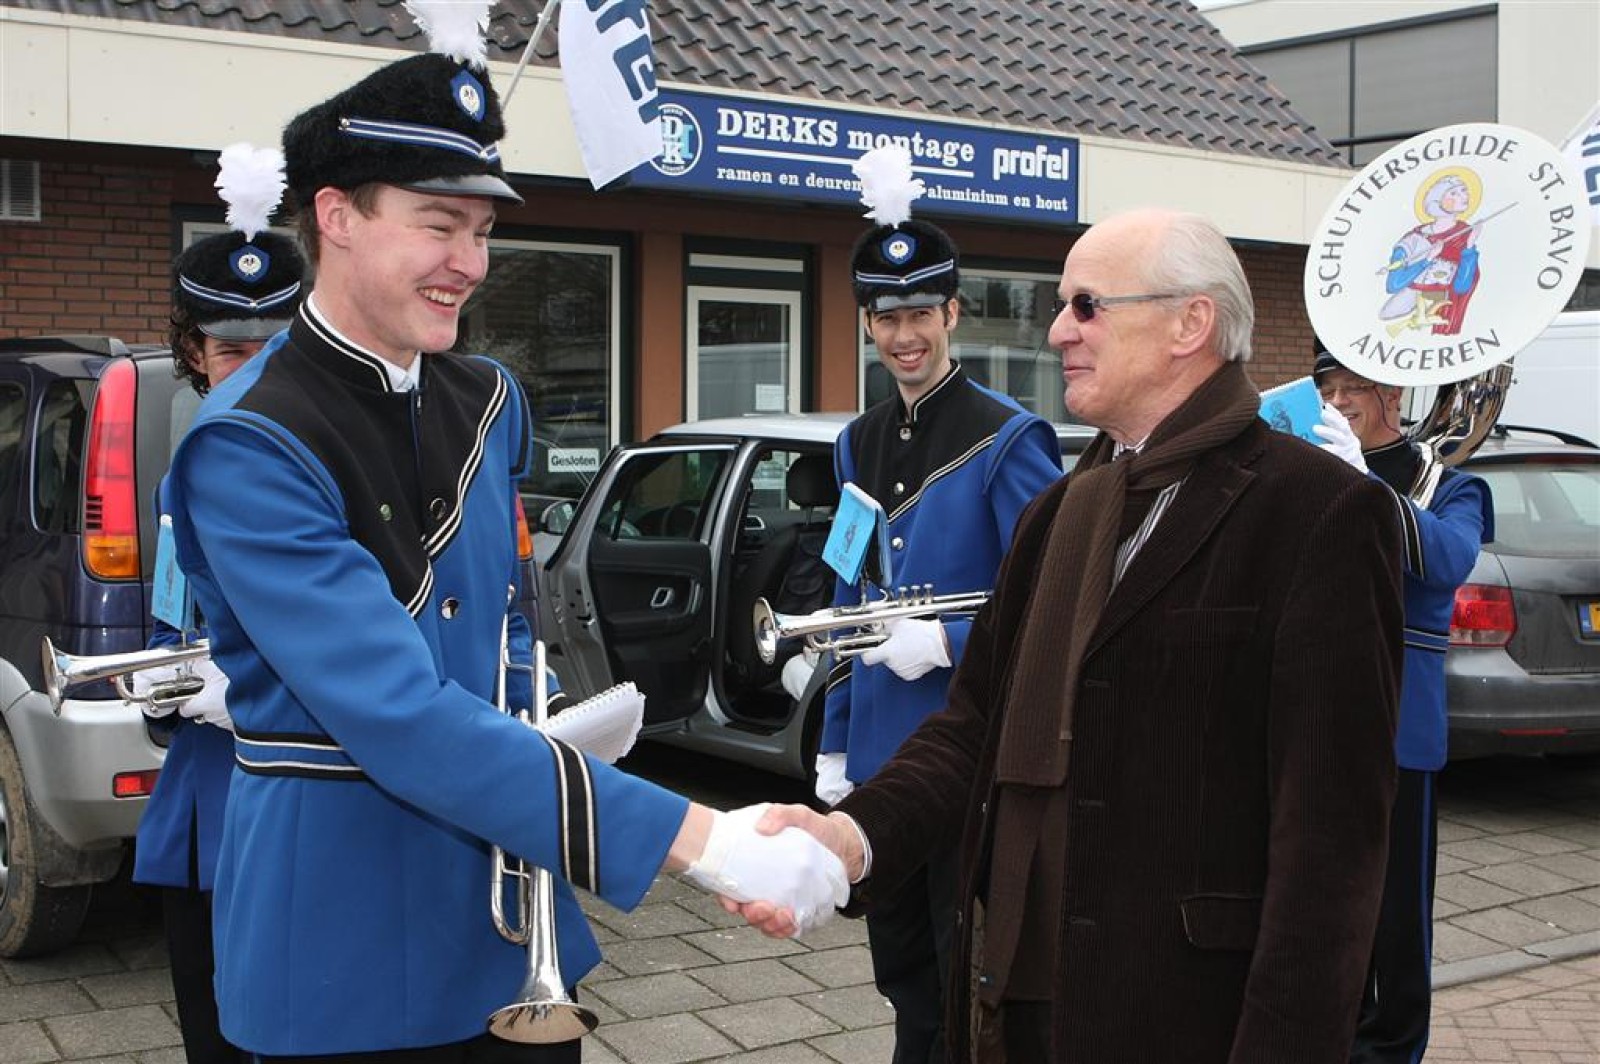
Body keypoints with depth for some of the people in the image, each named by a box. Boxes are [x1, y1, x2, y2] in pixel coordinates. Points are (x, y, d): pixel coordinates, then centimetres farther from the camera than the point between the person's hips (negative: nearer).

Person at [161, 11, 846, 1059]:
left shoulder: (490, 402, 5)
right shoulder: (250, 446, -19)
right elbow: (399, 716, -28)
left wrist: (541, 724, -2)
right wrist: (703, 840, -32)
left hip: (512, 919, 6)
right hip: (347, 940, -6)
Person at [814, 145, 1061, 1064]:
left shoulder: (1010, 439, -10)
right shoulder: (858, 446, 10)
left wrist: (948, 641, -23)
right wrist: (835, 744, 14)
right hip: (880, 754, 6)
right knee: (903, 972, 18)